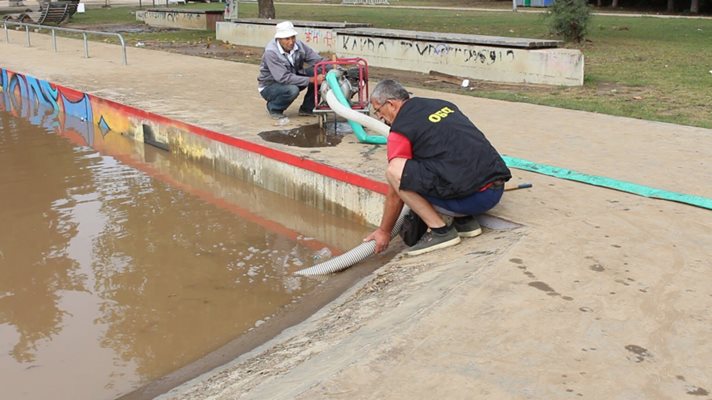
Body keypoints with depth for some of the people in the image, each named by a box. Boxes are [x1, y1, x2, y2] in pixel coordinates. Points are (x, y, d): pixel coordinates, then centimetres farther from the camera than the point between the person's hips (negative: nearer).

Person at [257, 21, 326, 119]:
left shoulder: (299, 45, -12)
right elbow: (284, 78, -34)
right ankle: (273, 108, -6)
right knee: (292, 90, -38)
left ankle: (307, 108, 1)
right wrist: (311, 80, -38)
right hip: (270, 86, -6)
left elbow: (318, 60, -14)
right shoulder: (271, 52, -28)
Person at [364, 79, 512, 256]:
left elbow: (395, 193, 2)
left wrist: (384, 231, 16)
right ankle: (465, 220, 16)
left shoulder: (401, 130, -3)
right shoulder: (442, 105, 19)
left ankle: (440, 230, -3)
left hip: (472, 198, -9)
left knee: (394, 171, -10)